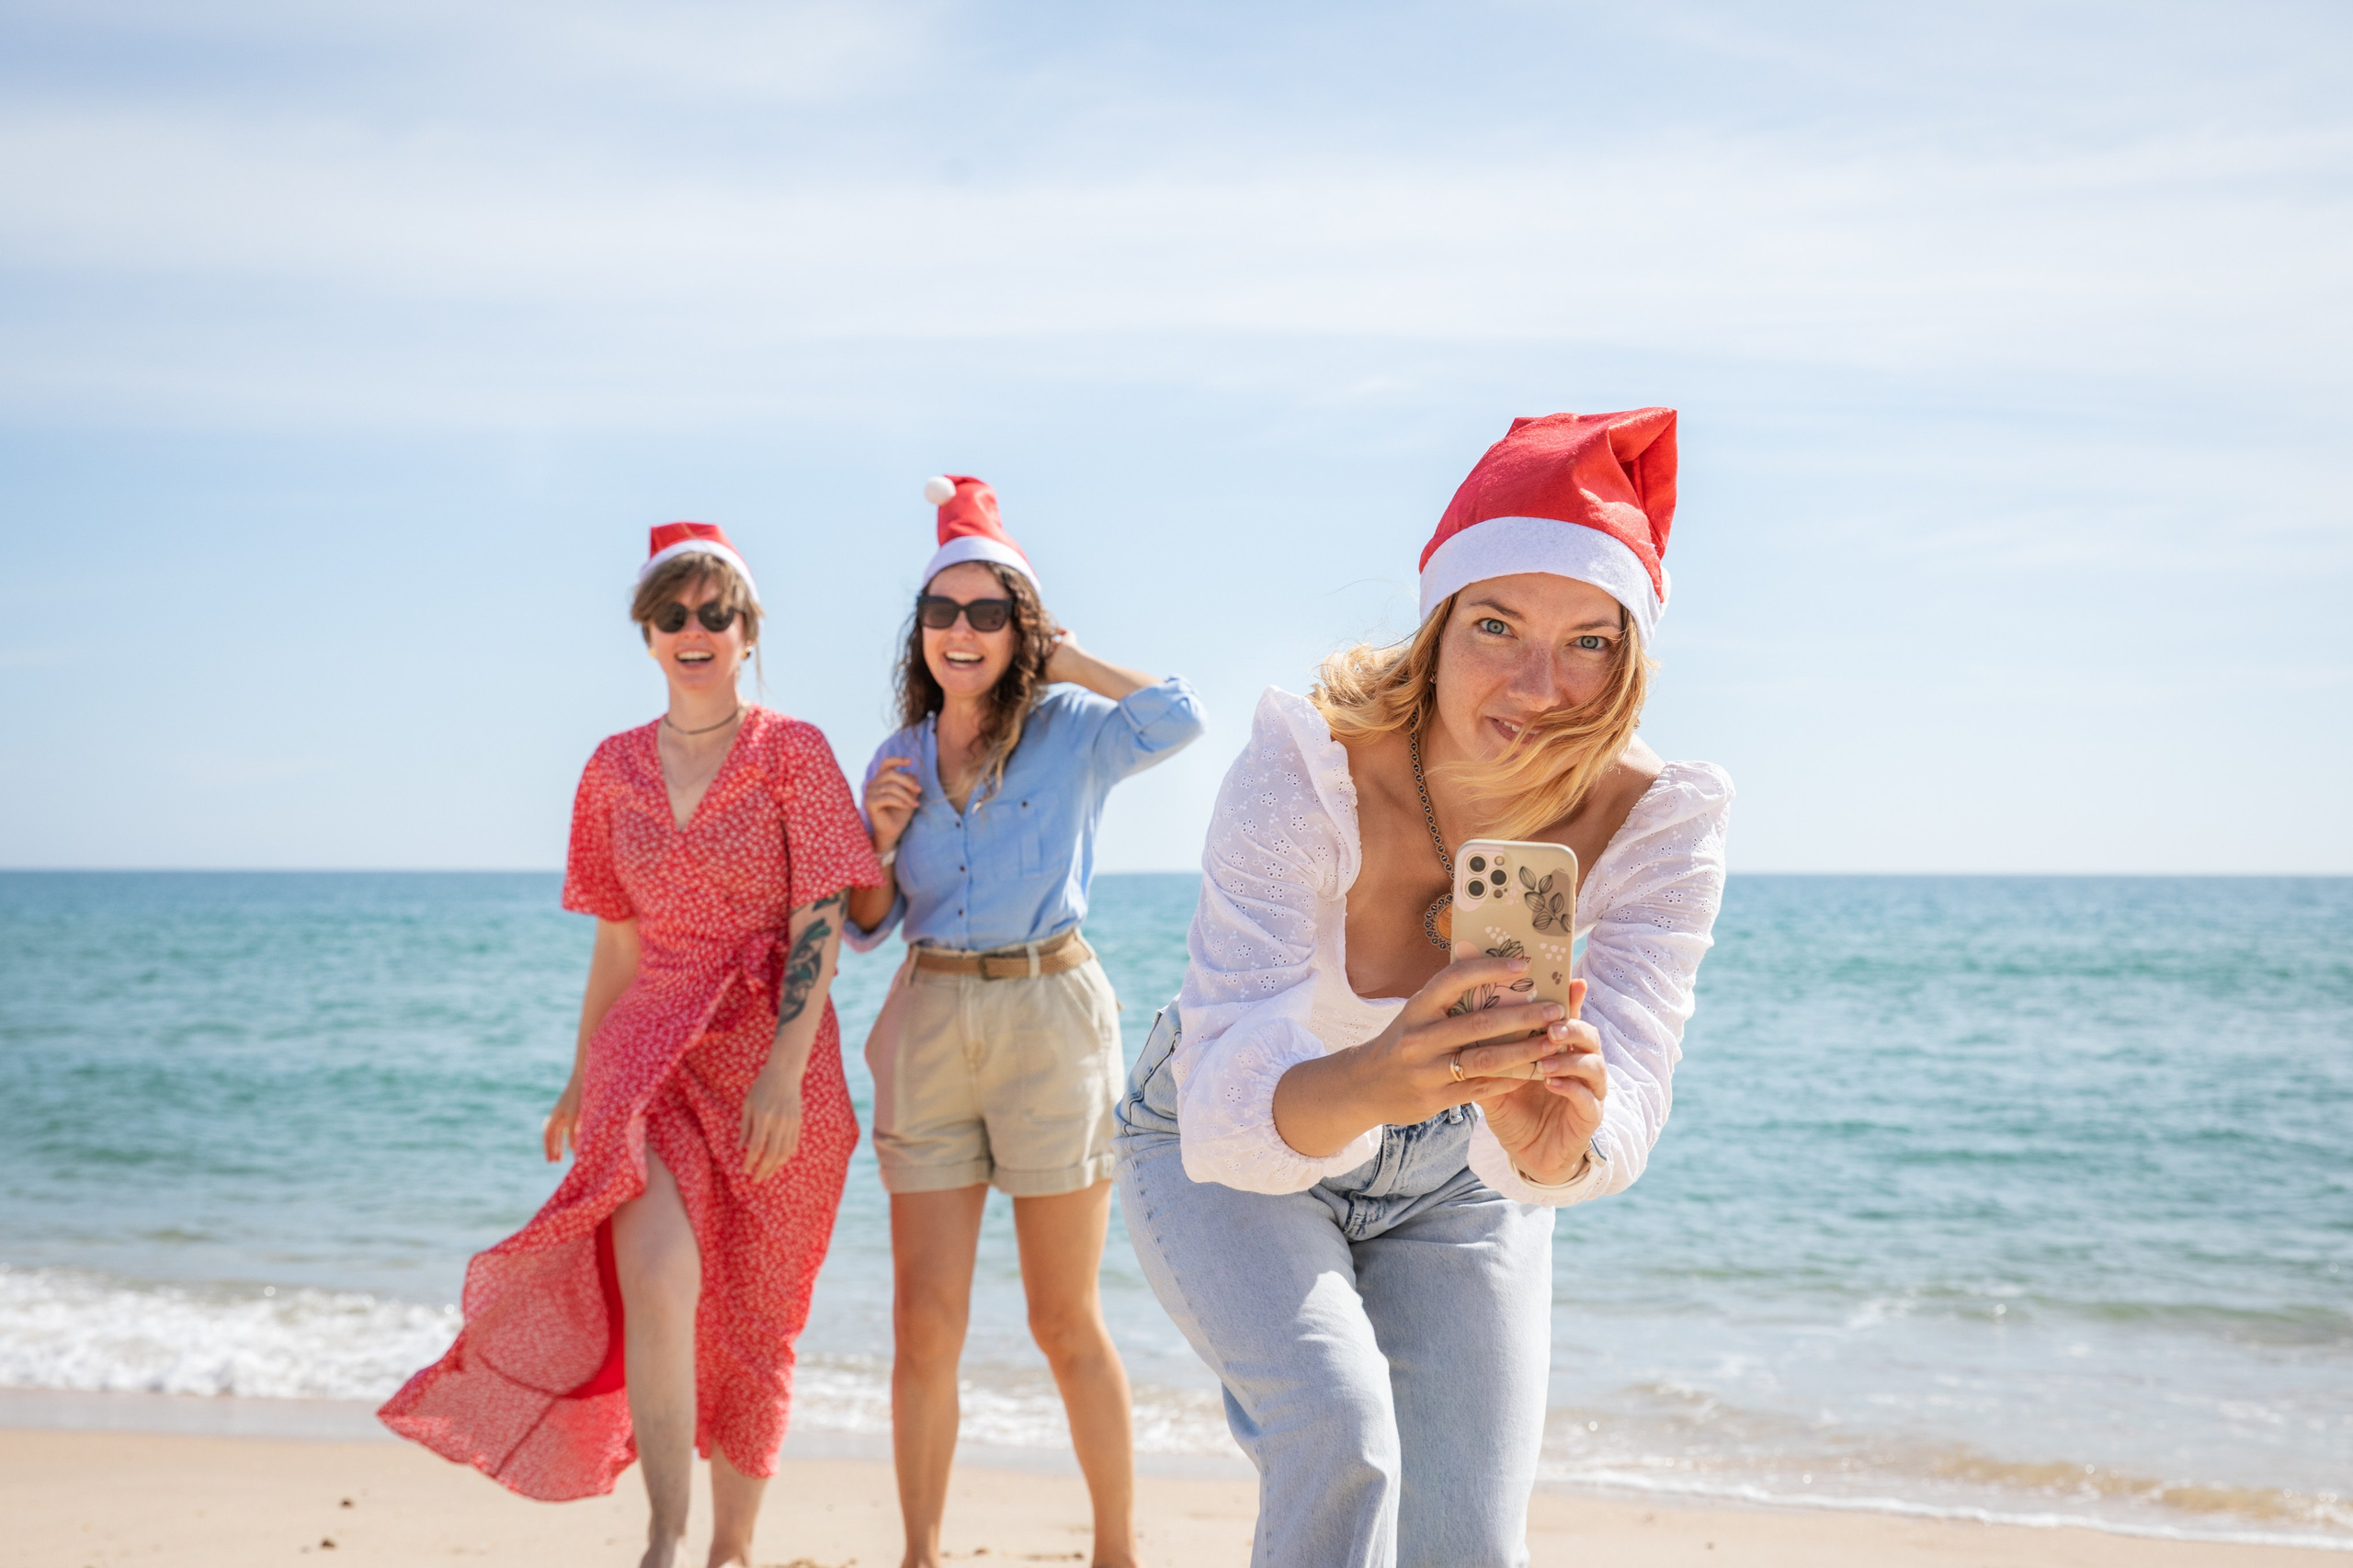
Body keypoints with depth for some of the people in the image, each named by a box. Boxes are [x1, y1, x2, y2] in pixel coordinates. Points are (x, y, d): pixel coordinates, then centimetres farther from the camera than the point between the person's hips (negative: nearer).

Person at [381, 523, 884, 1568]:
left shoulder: (793, 753, -1)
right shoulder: (616, 769, 10)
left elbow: (820, 923, -8)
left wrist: (784, 1069, -18)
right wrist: (581, 1078, 19)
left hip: (773, 1059, -2)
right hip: (652, 1050, 2)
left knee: (749, 1321, 5)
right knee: (657, 1274, -22)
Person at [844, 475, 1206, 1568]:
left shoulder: (1072, 732, -2)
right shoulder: (898, 759, 10)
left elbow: (1178, 717, -24)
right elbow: (867, 928, 15)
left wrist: (1062, 656, -9)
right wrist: (880, 839, -4)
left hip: (1050, 1017, -3)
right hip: (928, 1024, 4)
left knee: (1065, 1324, 3)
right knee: (924, 1324, 2)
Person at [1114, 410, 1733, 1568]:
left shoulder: (1658, 822, -23)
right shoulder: (1306, 771, -33)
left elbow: (1623, 1109, -32)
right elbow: (1229, 1098, -41)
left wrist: (1559, 1133, -56)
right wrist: (1372, 1081, -63)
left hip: (1456, 1183, 3)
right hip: (1227, 1159, -3)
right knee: (1341, 1433, -27)